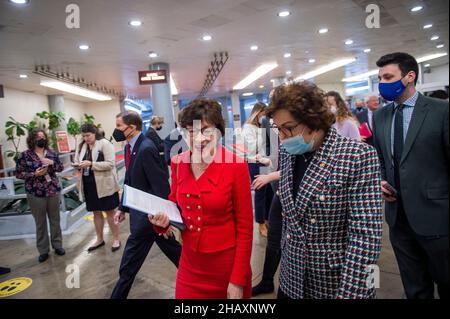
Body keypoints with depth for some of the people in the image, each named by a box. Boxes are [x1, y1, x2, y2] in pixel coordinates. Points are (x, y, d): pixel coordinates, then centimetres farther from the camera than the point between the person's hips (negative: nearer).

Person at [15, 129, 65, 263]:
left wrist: (52, 163, -12)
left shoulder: (51, 153, 4)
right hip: (35, 194, -3)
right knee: (40, 222, 7)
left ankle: (57, 245, 27)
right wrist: (35, 174, -18)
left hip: (53, 191, 3)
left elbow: (61, 167, 8)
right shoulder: (25, 155, -5)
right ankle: (43, 250, 20)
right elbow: (18, 173, -4)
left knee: (55, 219, 12)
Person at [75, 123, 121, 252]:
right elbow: (77, 161, 14)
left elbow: (110, 164, -18)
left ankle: (116, 239, 19)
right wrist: (78, 165, -10)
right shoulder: (82, 146, 9)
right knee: (96, 212, 16)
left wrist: (91, 164, -24)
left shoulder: (105, 143, -10)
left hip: (104, 184, -6)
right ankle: (99, 239, 30)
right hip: (89, 184, 6)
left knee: (110, 212, 6)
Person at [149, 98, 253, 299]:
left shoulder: (236, 166, -17)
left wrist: (238, 280, -10)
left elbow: (245, 227, -12)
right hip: (189, 264, 4)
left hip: (227, 265, -3)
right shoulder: (178, 163, -4)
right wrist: (164, 217, -9)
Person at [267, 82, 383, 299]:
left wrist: (348, 293, -21)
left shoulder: (358, 156, -18)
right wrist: (285, 253, 12)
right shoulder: (287, 154, 0)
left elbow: (365, 236, -20)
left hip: (336, 282, -5)